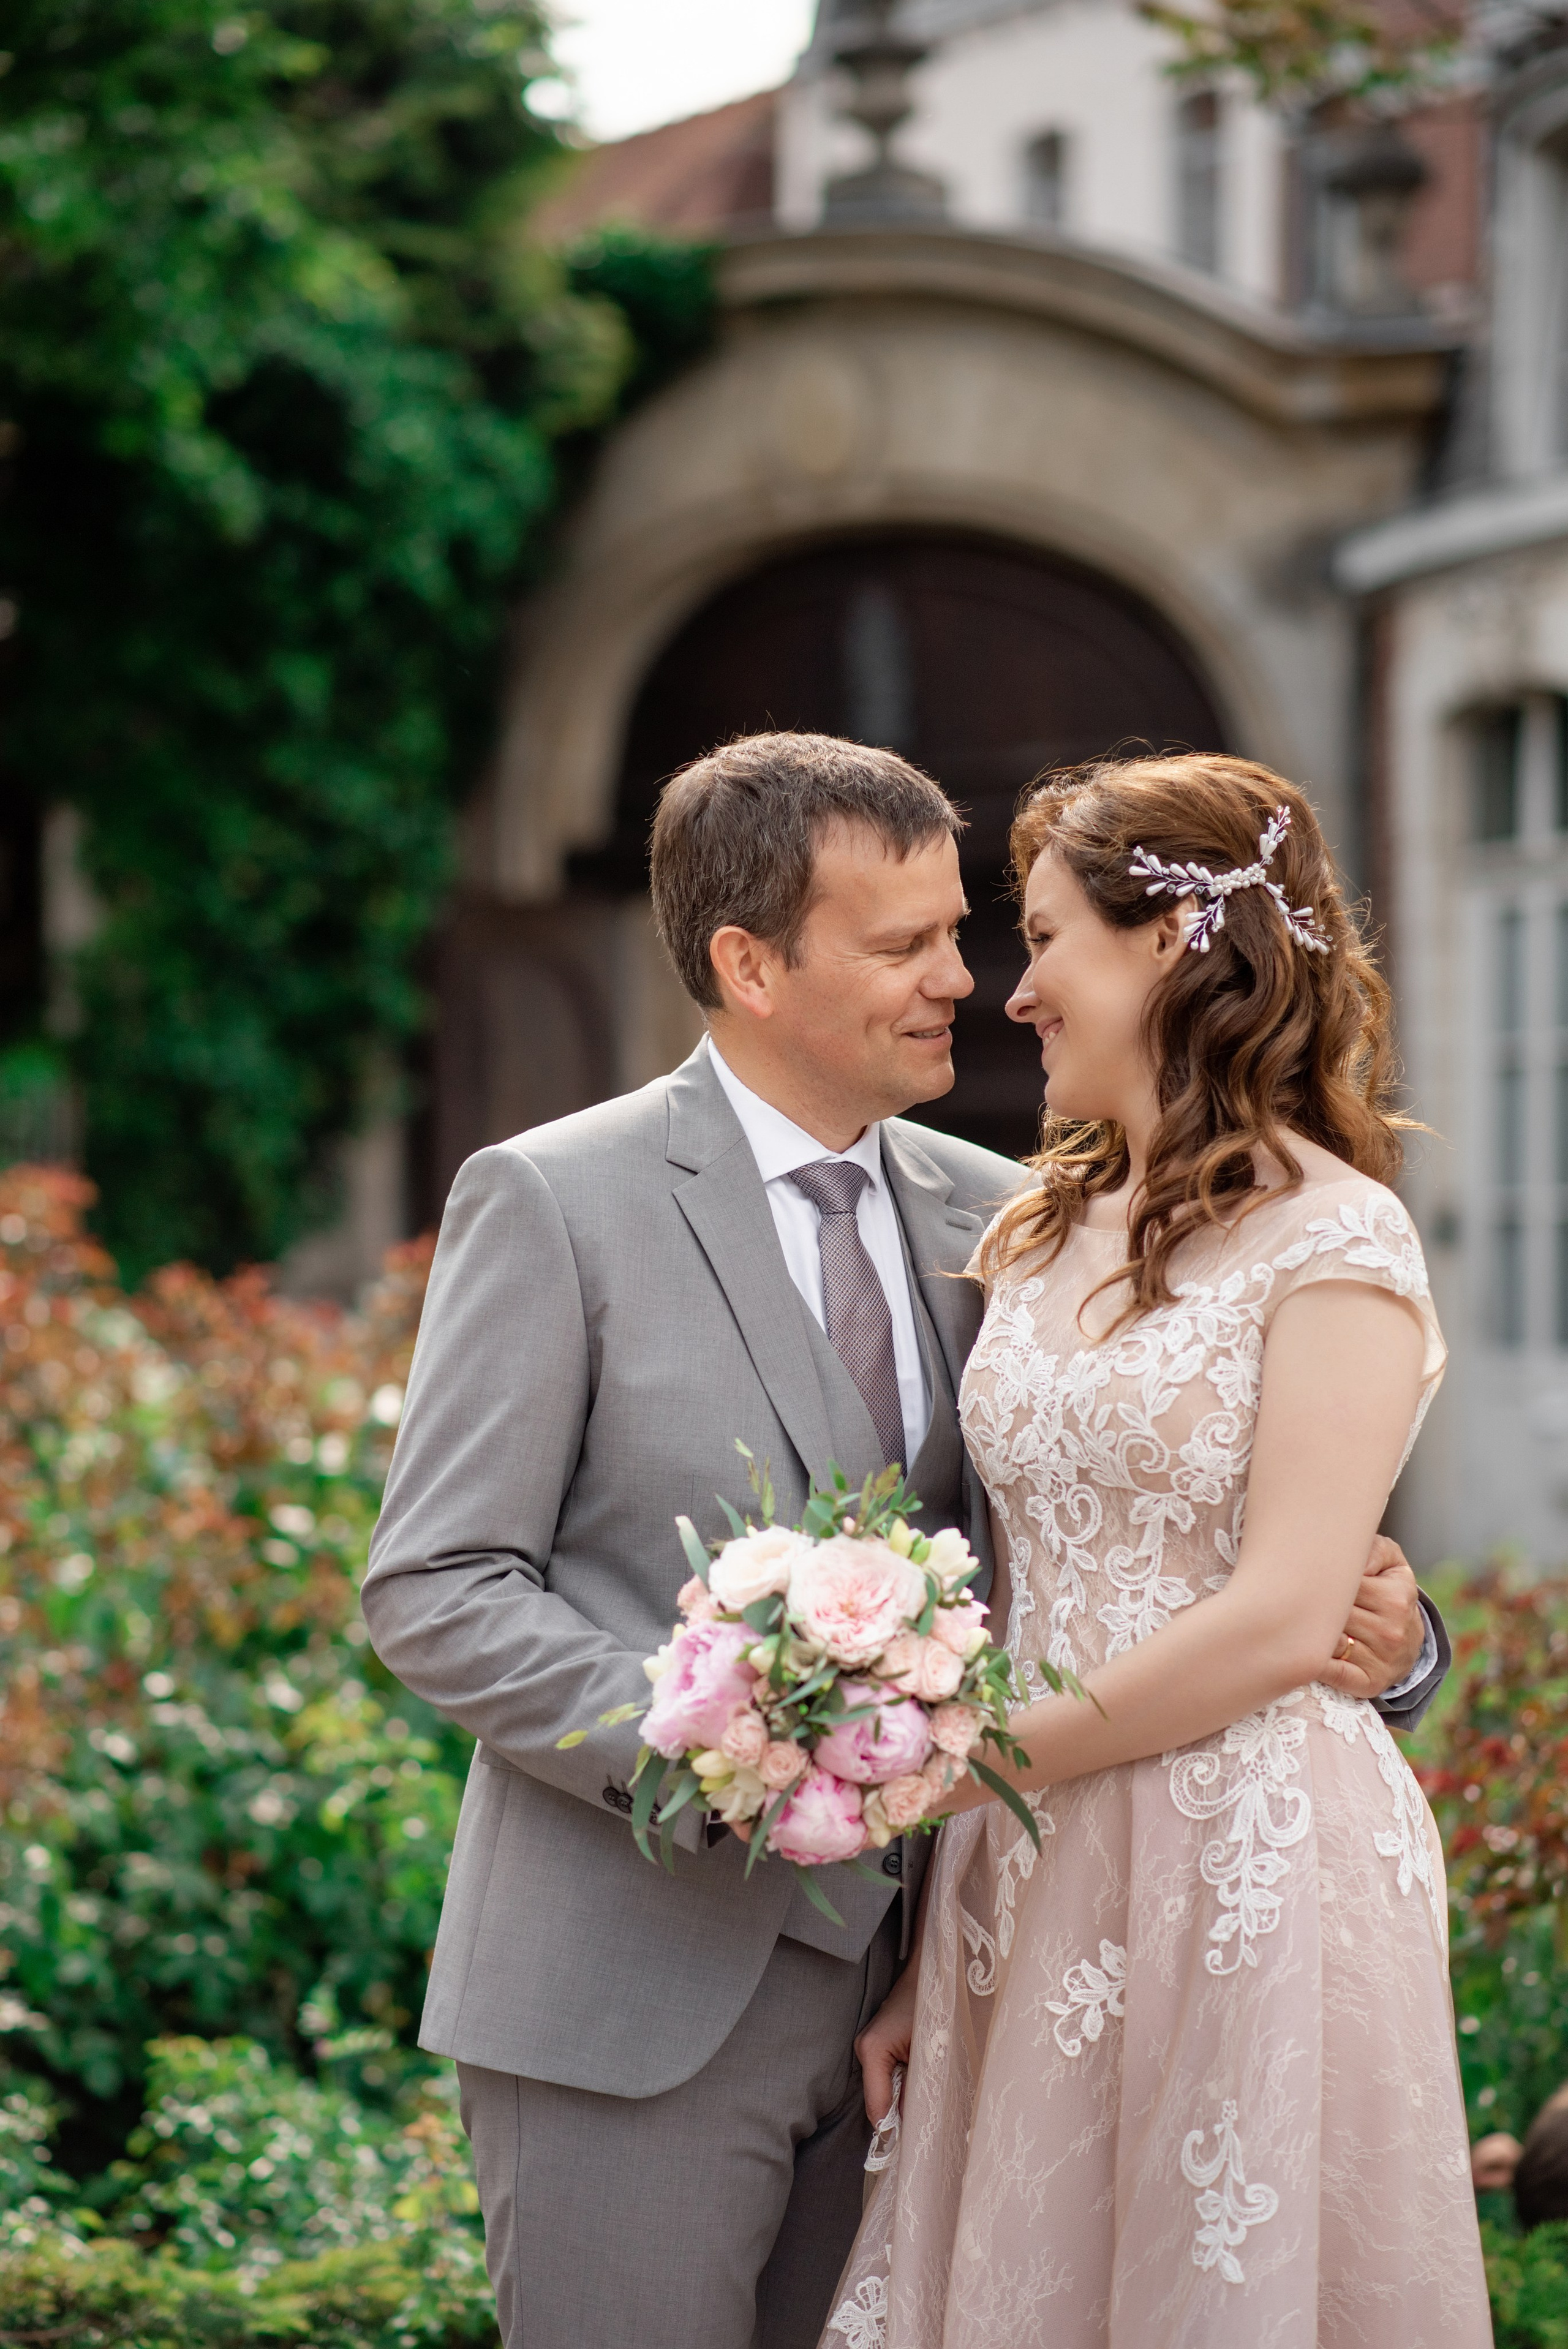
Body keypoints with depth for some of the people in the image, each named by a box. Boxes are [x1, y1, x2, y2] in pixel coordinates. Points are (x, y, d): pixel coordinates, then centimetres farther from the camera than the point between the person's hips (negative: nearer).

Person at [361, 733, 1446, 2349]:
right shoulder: (550, 1205, -5)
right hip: (636, 2001, -5)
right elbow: (431, 1591, -8)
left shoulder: (988, 1215, 10)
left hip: (893, 1991, 5)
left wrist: (1364, 1630, -10)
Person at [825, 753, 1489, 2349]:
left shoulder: (1332, 1243, -8)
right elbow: (1024, 1598, 11)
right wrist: (927, 1955, 5)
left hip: (1250, 1873, -6)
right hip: (1028, 1886, 6)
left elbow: (1281, 1621, -16)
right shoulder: (1041, 1233, 12)